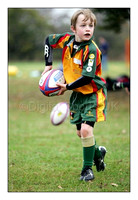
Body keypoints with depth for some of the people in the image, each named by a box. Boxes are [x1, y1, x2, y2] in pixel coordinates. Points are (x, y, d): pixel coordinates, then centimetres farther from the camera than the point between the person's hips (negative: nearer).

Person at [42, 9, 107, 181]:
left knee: (86, 129, -19)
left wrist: (67, 87, -19)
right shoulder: (67, 39, -7)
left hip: (93, 92, -6)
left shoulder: (91, 50, -25)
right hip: (77, 94, 7)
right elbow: (49, 40, 13)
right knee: (80, 133, 13)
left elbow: (87, 78, -28)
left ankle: (87, 168, -5)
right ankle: (98, 152, 42)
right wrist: (48, 64, 7)